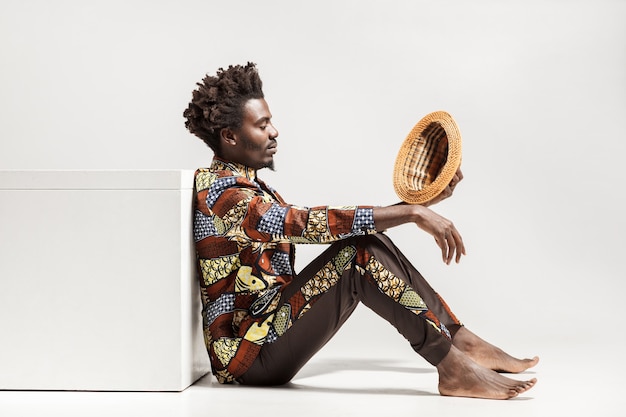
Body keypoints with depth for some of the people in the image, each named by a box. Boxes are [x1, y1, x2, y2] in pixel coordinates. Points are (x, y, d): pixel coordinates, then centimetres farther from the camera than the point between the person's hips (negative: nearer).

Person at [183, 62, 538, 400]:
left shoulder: (250, 187, 17)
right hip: (252, 354, -10)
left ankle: (461, 340, 0)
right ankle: (453, 369, -23)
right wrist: (412, 213, -30)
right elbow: (308, 223, -29)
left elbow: (325, 226, 14)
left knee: (368, 238, 1)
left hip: (268, 333, 10)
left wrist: (418, 203, 7)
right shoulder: (218, 192, -15)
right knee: (359, 251, -23)